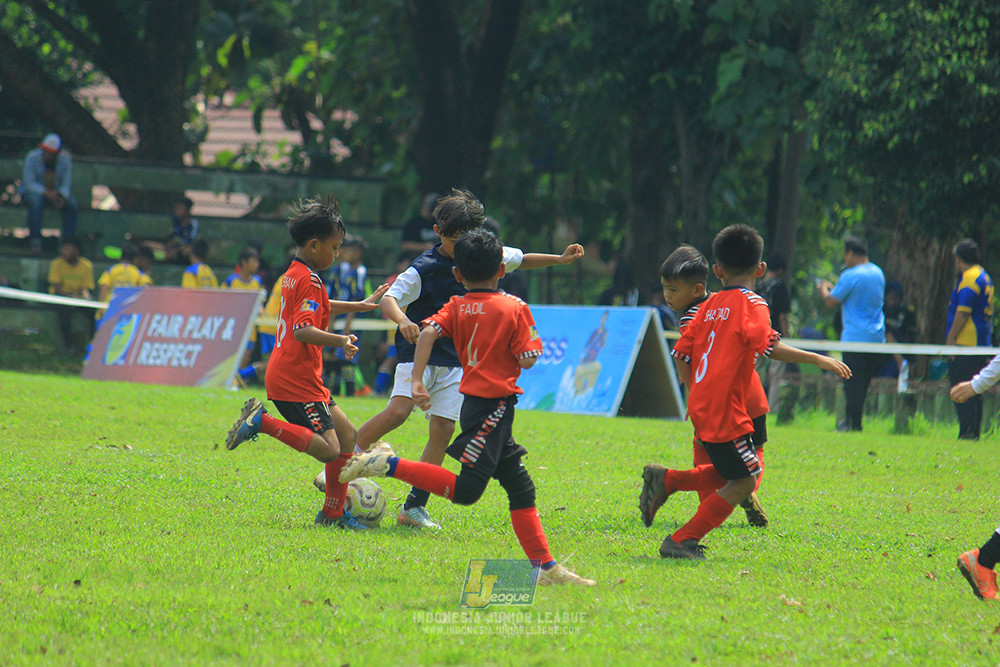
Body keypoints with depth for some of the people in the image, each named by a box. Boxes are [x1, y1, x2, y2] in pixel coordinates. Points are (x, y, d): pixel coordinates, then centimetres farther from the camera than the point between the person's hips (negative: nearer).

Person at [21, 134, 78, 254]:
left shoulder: (65, 161, -11)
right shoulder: (32, 158, -18)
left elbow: (66, 185, -9)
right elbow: (30, 183, -20)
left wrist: (62, 197, -32)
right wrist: (46, 193, -34)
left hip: (57, 192, 2)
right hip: (34, 190, -2)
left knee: (72, 205, -25)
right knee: (35, 202, -37)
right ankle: (35, 241, -35)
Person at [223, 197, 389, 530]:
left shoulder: (293, 275, 17)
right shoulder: (308, 281, -14)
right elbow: (303, 330, -27)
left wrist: (362, 305, 44)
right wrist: (339, 341, -35)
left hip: (287, 374, 10)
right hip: (297, 378, -10)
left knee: (346, 434, 14)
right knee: (328, 449, -17)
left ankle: (333, 512, 15)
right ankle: (262, 422, -14)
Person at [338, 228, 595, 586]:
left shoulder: (455, 307, 7)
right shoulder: (515, 309, -6)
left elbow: (429, 332, -10)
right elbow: (527, 359, -11)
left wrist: (416, 382, -12)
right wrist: (534, 339, 10)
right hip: (492, 405, -7)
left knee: (521, 488, 10)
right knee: (466, 490, -9)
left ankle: (546, 567, 9)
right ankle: (389, 465, -15)